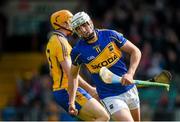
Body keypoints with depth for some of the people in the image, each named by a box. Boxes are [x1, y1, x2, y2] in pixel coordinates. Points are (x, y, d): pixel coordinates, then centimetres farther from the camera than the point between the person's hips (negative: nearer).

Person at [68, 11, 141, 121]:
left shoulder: (110, 35, -7)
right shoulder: (78, 51, -8)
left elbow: (135, 51, -2)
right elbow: (73, 75, 7)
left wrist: (130, 74, -16)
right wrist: (71, 102, 3)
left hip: (129, 89, 3)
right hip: (110, 97, -3)